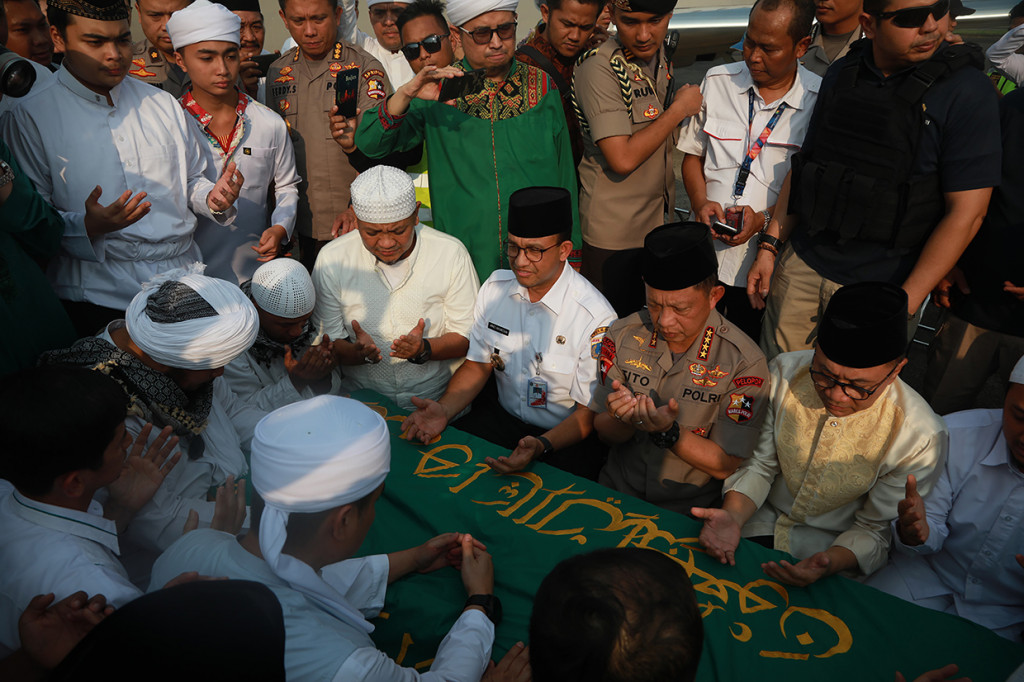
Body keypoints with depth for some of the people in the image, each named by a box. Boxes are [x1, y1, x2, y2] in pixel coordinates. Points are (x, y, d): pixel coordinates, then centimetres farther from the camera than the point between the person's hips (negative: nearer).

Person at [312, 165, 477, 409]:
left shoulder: (451, 253, -3)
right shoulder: (332, 259, -2)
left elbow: (467, 336, 0)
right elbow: (326, 342, 1)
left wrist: (424, 349, -19)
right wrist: (359, 352, -19)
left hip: (437, 401, -1)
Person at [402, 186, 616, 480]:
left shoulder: (596, 318, -20)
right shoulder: (495, 287, -2)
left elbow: (589, 413, -13)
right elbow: (478, 364, 7)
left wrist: (541, 445, -32)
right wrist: (445, 409, -12)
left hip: (565, 436, -4)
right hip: (501, 418, 5)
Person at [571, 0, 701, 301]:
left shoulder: (661, 59, 6)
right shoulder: (598, 68, -21)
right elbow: (622, 158, -28)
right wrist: (679, 109, -17)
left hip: (658, 220, 8)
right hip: (613, 234, -7)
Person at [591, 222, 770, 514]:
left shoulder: (745, 362, -12)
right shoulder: (623, 335, -2)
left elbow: (728, 466, -9)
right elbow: (604, 433, 5)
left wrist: (668, 432, -25)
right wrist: (623, 420, -19)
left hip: (690, 512, -2)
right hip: (616, 493, 2)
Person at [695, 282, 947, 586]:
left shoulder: (920, 437, -20)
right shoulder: (785, 372, -13)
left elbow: (874, 530, -9)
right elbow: (759, 464, -3)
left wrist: (830, 564, -30)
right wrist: (732, 517, -22)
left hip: (834, 549, -1)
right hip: (761, 523, 2)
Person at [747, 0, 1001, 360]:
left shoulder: (967, 90, -10)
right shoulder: (841, 75, 4)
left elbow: (965, 213, -13)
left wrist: (903, 306, -17)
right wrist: (769, 246, 6)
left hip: (880, 285, -3)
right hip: (801, 265, 4)